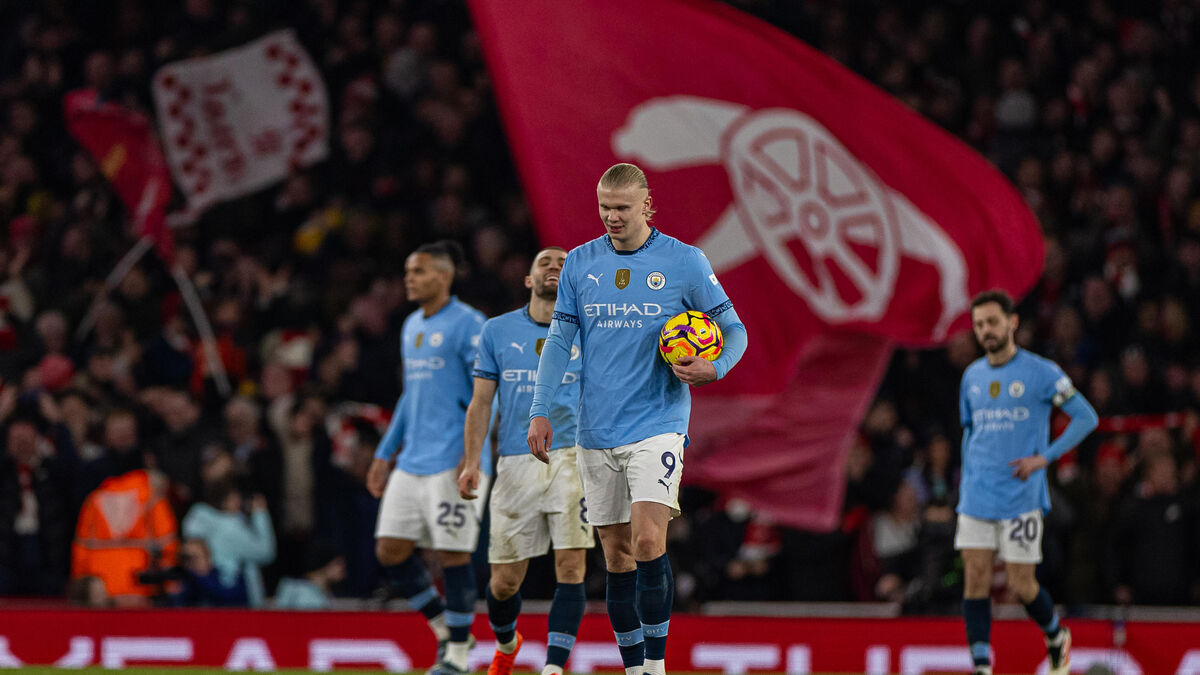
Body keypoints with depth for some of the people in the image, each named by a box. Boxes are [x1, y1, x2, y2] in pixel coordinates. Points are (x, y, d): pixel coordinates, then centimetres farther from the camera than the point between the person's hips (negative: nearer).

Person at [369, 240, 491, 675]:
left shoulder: (467, 324, -8)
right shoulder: (411, 327, 17)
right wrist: (384, 453, 24)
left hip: (453, 462, -8)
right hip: (412, 461, 8)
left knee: (452, 554, -5)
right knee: (390, 550, 3)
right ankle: (446, 630, 19)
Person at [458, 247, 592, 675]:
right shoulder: (498, 331, 10)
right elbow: (481, 402, 10)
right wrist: (472, 462, 1)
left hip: (574, 457, -1)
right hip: (515, 462, 1)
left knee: (571, 565, -15)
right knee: (505, 579, 3)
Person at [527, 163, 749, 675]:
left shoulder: (685, 262, -1)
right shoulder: (579, 264, 7)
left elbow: (733, 330, 5)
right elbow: (559, 340, 11)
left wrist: (713, 369, -15)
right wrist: (540, 412, 3)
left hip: (657, 426, -3)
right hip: (597, 433, 4)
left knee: (648, 541, -18)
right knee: (616, 556, 5)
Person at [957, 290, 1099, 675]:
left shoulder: (1041, 372, -6)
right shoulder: (972, 376, 10)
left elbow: (1086, 417, -4)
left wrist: (1044, 458, -13)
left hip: (1022, 498, -4)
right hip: (976, 499, 4)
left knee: (1021, 585, -2)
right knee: (975, 580, -5)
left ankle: (1057, 637, 27)